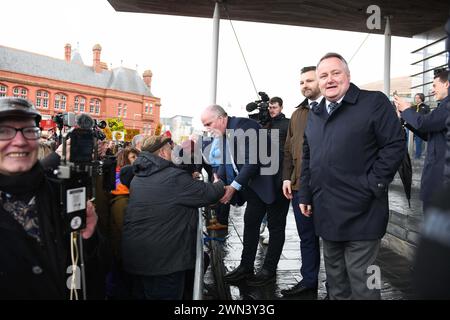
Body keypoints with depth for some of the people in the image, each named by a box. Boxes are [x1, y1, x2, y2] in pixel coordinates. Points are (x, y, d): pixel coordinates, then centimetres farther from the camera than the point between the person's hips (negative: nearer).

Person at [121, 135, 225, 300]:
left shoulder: (138, 177, 8)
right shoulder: (174, 177, -19)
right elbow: (210, 193, -12)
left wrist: (191, 181, 15)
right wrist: (219, 184, 10)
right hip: (162, 260, -8)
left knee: (142, 294, 22)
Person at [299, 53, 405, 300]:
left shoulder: (374, 102, -6)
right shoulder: (315, 114, 14)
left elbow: (395, 146, -11)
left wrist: (371, 186, -16)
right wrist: (305, 195, 13)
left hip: (360, 213, -6)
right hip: (327, 213, 7)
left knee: (361, 281, 3)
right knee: (334, 277, 20)